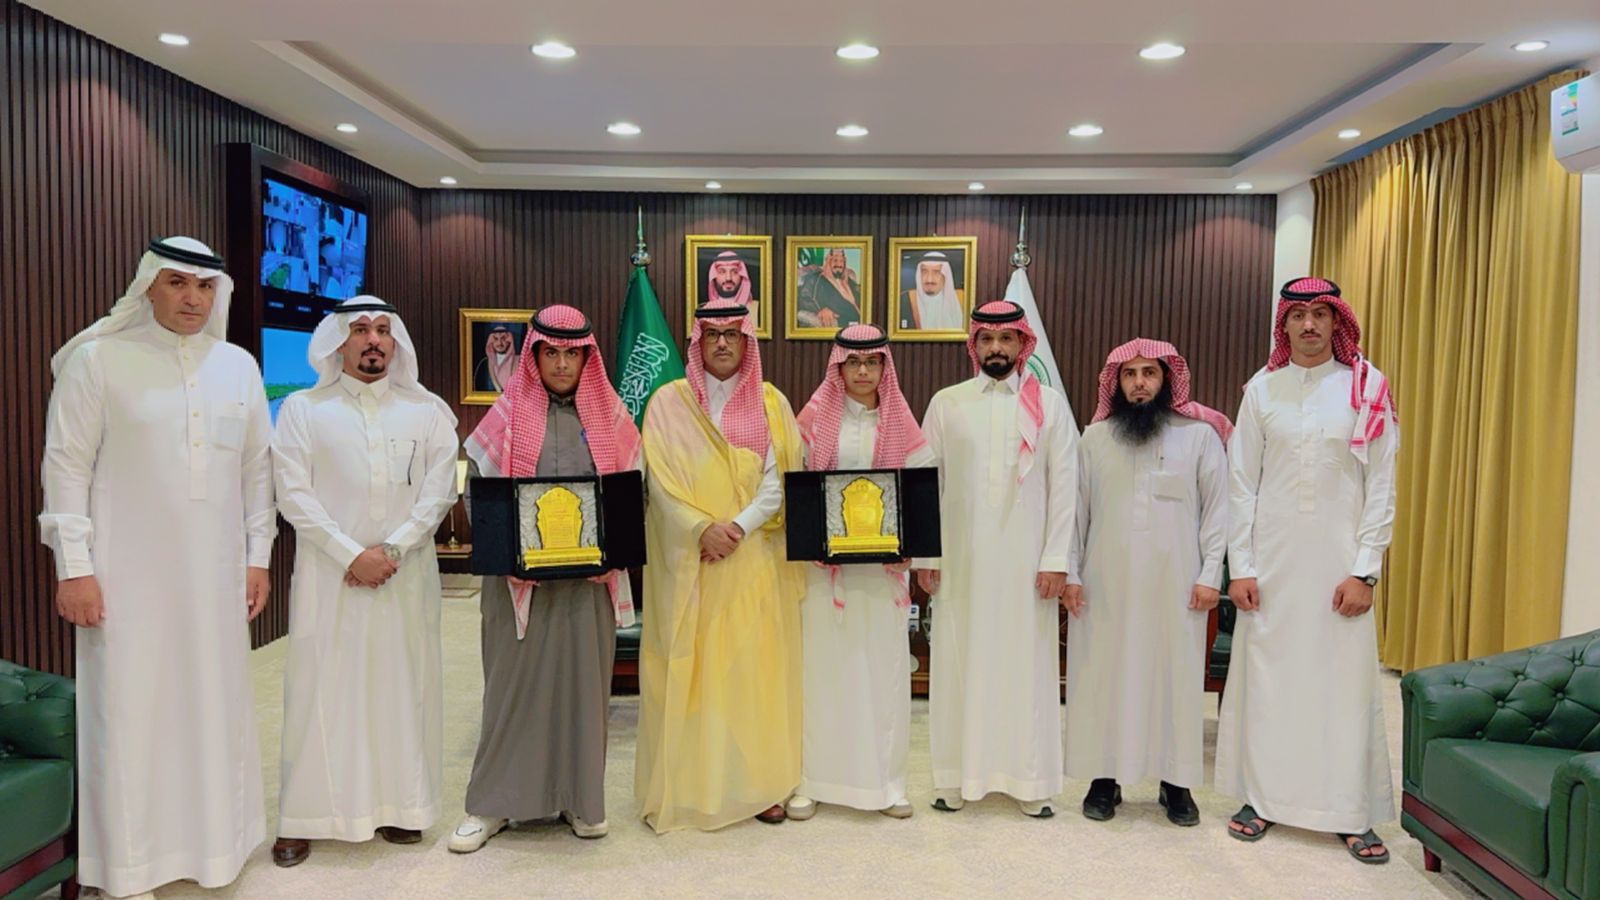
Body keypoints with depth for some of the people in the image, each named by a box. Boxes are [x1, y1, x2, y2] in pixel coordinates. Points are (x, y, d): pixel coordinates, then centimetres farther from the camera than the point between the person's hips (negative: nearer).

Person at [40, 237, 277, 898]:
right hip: (128, 576, -3)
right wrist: (73, 566, -8)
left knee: (216, 706, 9)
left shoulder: (239, 366, 8)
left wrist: (258, 555, 9)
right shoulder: (98, 360, -3)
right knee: (129, 712, 2)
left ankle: (213, 842, 26)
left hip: (216, 575, 3)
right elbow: (67, 466, -4)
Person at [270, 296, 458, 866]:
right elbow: (294, 495, -3)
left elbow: (437, 492, 1)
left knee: (403, 686, 5)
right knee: (322, 688, 1)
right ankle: (304, 818, 12)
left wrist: (391, 549, -11)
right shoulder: (303, 409, 5)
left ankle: (399, 808, 16)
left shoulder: (427, 410, 8)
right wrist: (352, 555, -11)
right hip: (328, 573, -1)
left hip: (406, 575, 1)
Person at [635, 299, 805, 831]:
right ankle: (682, 786, 10)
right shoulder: (669, 403, 3)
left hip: (754, 561, 1)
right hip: (688, 561, -1)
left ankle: (758, 784, 14)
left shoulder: (771, 403, 7)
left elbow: (782, 479, 0)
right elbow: (660, 479, -4)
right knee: (688, 670, 1)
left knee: (755, 665, 3)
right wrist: (702, 528, -17)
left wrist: (739, 526, -13)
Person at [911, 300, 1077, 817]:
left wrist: (1056, 559, -5)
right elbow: (927, 482, 5)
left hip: (1026, 560, 0)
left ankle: (1030, 780, 17)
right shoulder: (946, 404, 5)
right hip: (961, 559, 1)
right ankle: (957, 777, 17)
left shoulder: (1049, 404, 4)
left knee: (1027, 664, 4)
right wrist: (924, 553, 0)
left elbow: (1063, 484, 1)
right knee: (960, 662, 6)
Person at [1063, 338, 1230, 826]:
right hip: (1107, 581, 1)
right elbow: (1077, 509, 6)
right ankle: (1105, 777, 17)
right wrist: (1071, 573, 2)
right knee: (1104, 672, 5)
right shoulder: (1094, 437, 4)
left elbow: (1216, 509, 1)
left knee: (1176, 673, 5)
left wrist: (1210, 575, -4)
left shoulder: (1201, 434, 1)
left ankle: (1176, 781, 19)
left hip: (1174, 581, -1)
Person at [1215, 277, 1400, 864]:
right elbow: (1241, 483, 2)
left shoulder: (1368, 388, 0)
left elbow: (1382, 486, 0)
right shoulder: (1262, 389, 2)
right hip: (1272, 557, 1)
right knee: (1265, 673, 6)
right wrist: (1240, 567, -2)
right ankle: (1262, 797, 19)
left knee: (1345, 678, 2)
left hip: (1340, 559, -1)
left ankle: (1352, 813, 16)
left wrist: (1364, 571, -5)